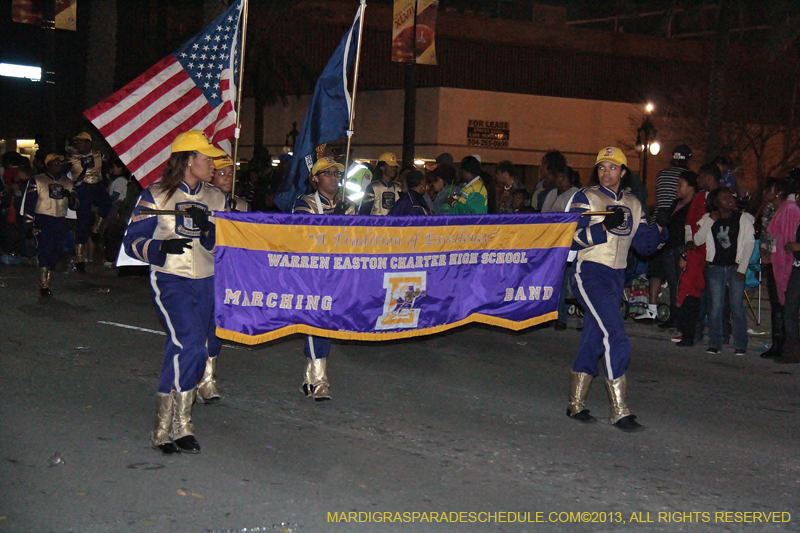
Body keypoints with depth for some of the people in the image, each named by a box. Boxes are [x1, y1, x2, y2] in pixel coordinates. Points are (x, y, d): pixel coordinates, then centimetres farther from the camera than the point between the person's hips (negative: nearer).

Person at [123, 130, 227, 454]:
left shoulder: (217, 199, 13)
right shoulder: (155, 196, 0)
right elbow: (133, 242, -2)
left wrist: (206, 229, -12)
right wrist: (162, 247, -21)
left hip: (207, 282, 5)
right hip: (171, 280, -5)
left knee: (193, 352, 4)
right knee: (189, 345, -20)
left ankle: (174, 424, 13)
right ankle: (178, 425, -11)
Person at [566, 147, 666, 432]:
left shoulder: (633, 204, 14)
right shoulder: (585, 198, -2)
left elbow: (644, 244, 10)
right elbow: (572, 237, -12)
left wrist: (660, 227, -8)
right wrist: (604, 226, -23)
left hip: (616, 277, 6)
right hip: (590, 273, -6)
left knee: (593, 340, 11)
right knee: (616, 338, -17)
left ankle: (575, 405, 22)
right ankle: (618, 410, -14)